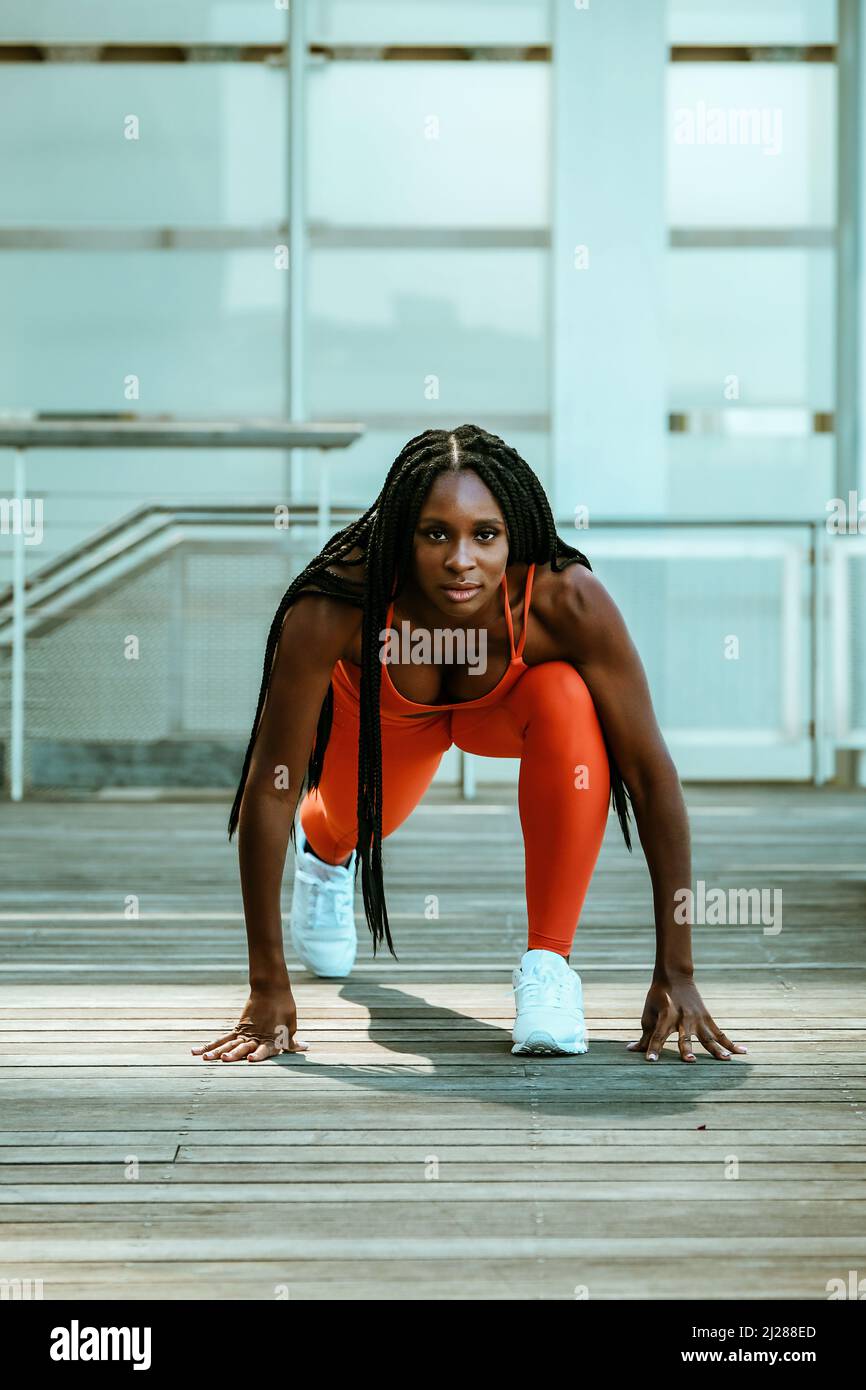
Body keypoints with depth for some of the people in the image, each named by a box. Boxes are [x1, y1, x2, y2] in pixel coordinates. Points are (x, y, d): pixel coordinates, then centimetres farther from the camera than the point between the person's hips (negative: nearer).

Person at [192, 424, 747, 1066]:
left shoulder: (568, 599, -41)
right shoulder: (331, 609, -41)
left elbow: (651, 774, -34)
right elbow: (270, 790, -34)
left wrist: (676, 974, -34)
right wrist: (268, 988, -31)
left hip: (505, 703, -1)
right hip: (387, 714, 1)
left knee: (568, 704, -32)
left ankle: (549, 963, -19)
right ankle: (324, 851, 58)